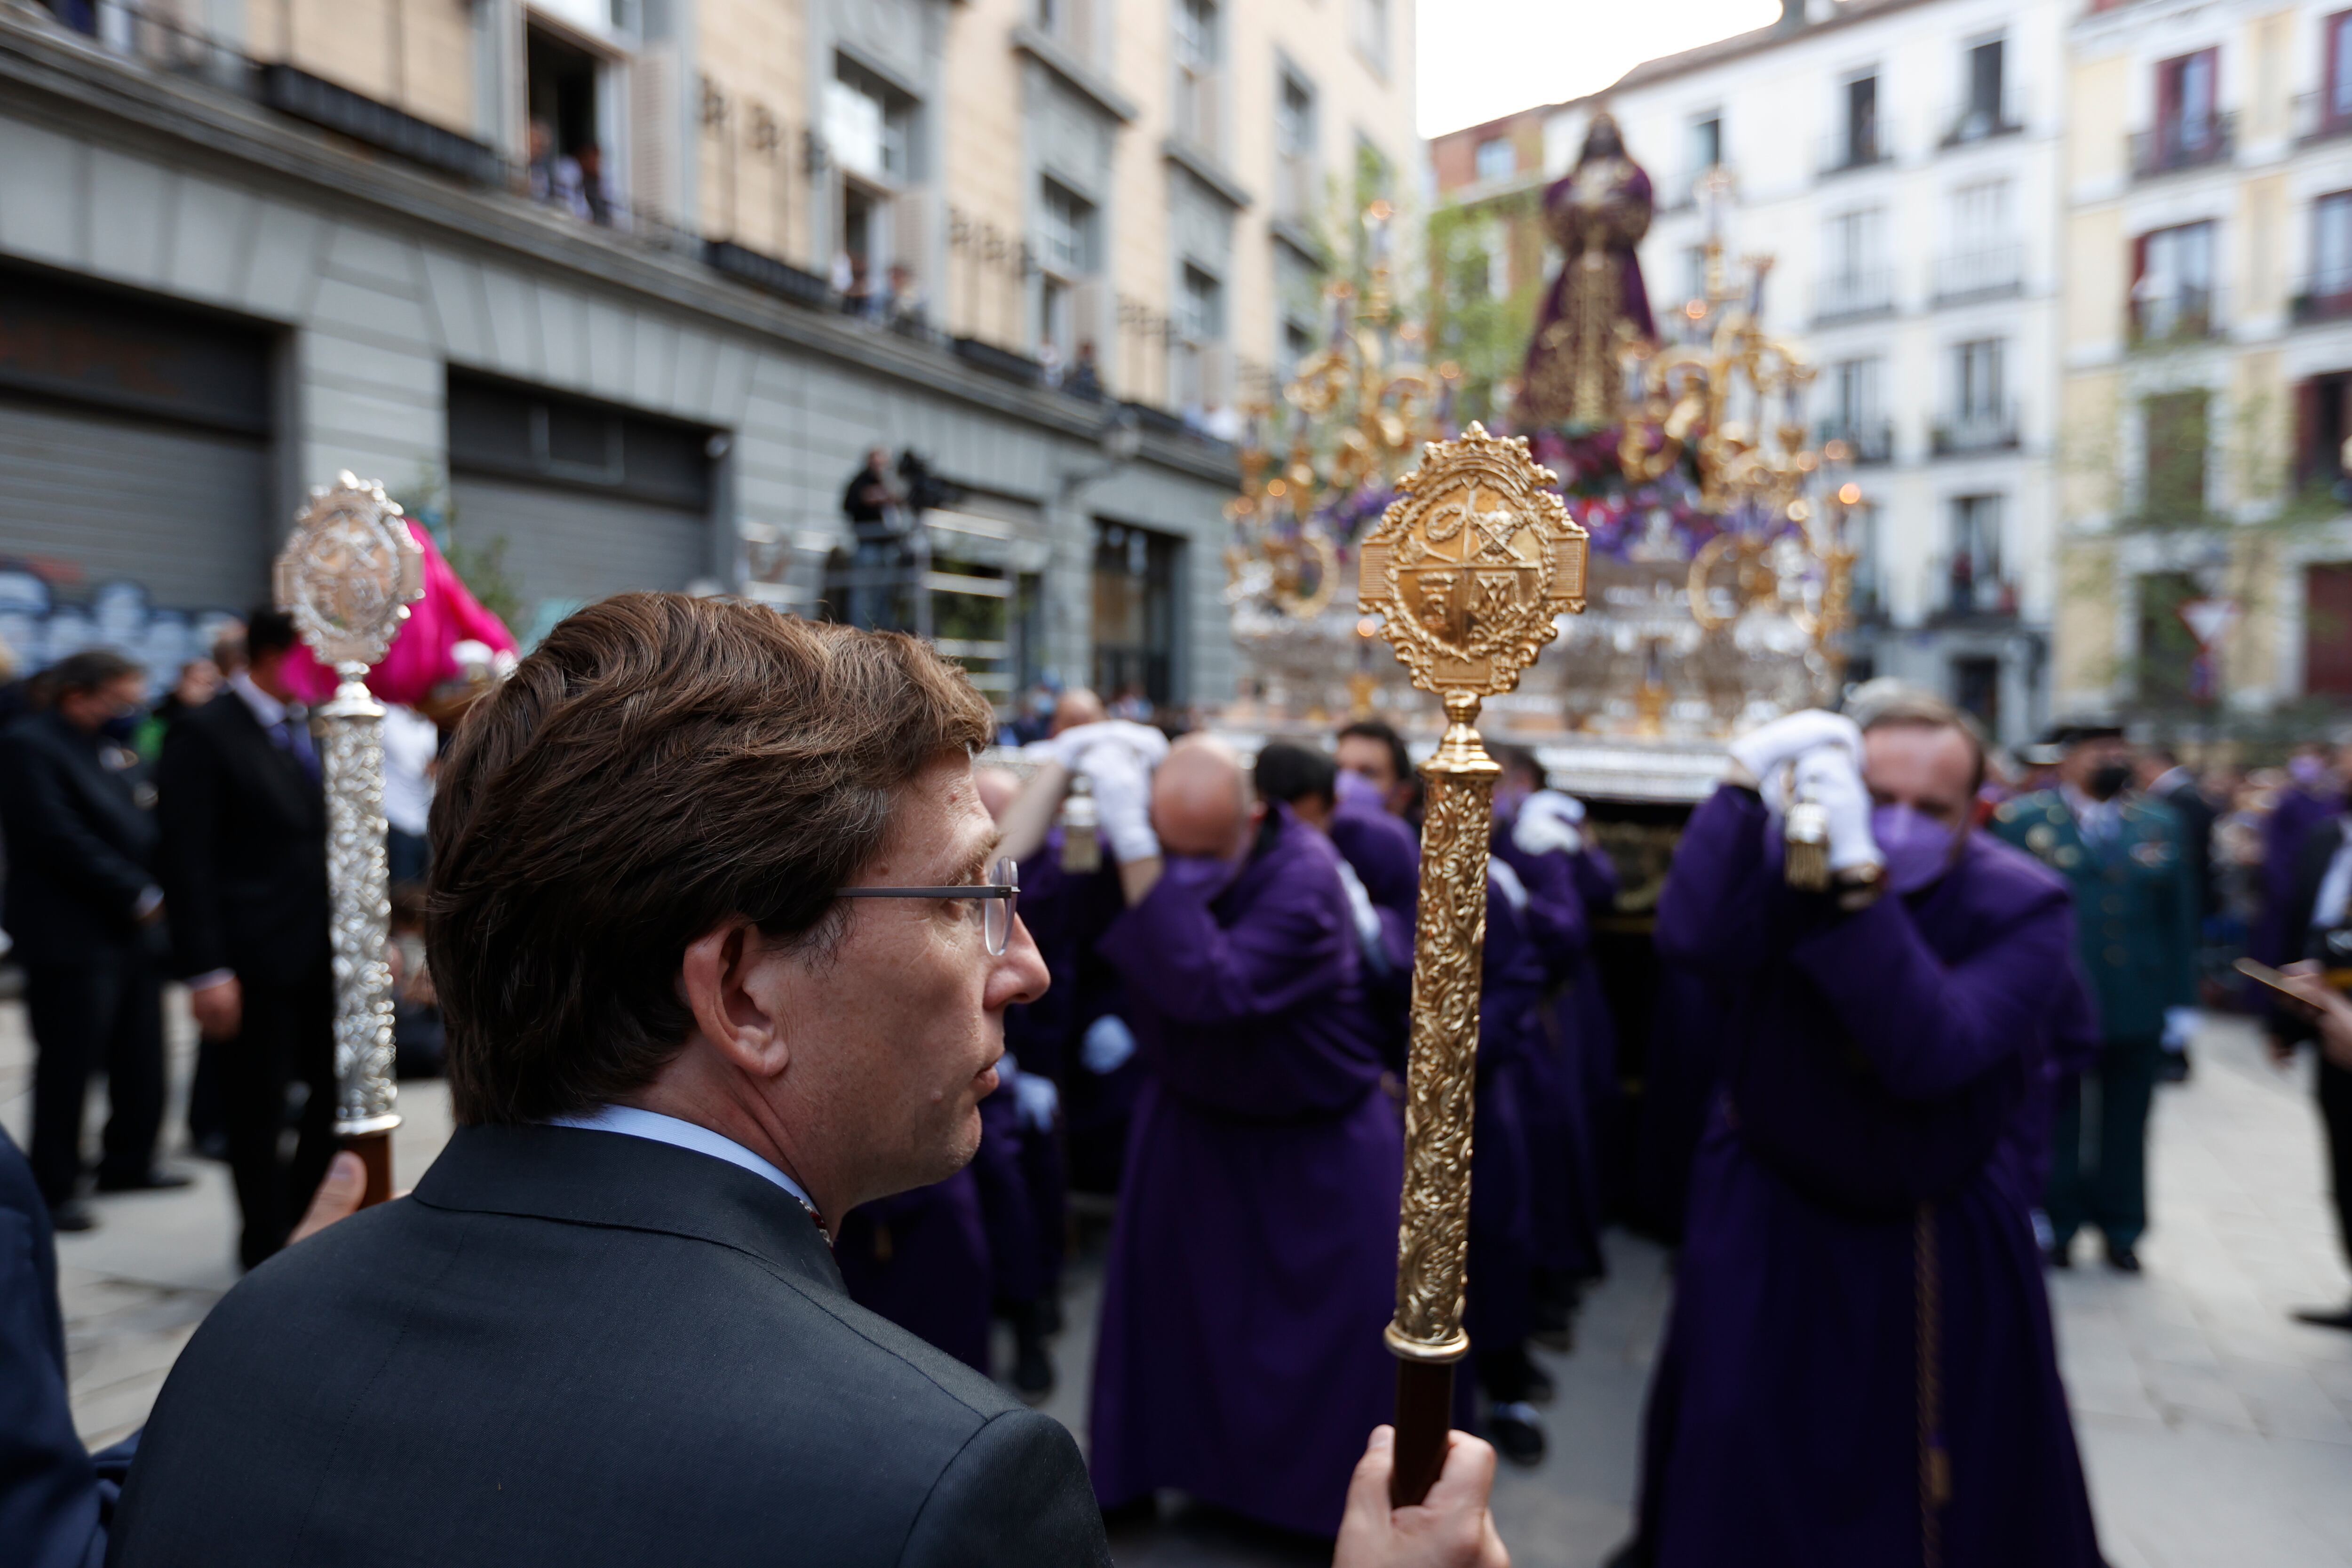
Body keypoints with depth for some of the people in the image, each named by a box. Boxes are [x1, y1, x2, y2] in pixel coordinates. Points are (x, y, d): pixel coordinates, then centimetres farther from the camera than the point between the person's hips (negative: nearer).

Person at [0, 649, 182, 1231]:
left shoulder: (113, 748, 16)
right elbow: (60, 839, -18)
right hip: (72, 938, -8)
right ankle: (55, 1188, 11)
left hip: (135, 932, 8)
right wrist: (139, 895, -16)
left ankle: (129, 1161, 27)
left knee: (142, 1060, 13)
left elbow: (143, 827, 22)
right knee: (67, 1066, 0)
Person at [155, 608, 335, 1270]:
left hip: (327, 954, 6)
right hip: (253, 964, -6)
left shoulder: (318, 731, 11)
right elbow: (187, 862, -13)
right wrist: (207, 972, -18)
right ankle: (268, 1249, 23)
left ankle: (302, 1221, 32)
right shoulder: (204, 736, -9)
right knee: (257, 1111, 7)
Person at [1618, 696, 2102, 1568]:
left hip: (1943, 1240, 0)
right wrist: (1747, 779, -42)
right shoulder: (1786, 850, -15)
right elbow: (1693, 937, -38)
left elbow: (1930, 1055, -35)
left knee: (1951, 1475, 17)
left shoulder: (2022, 906, -18)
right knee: (1735, 1468, 11)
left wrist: (1858, 883, -43)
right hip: (1768, 1212, 0)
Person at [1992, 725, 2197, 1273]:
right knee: (2055, 1121, 8)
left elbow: (2180, 919, 8)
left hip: (2139, 1006, 3)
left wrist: (2181, 1002, 4)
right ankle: (2056, 1227, 23)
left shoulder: (2160, 825, 8)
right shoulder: (2022, 818, -3)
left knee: (2126, 1125, 12)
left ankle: (2121, 1230, 27)